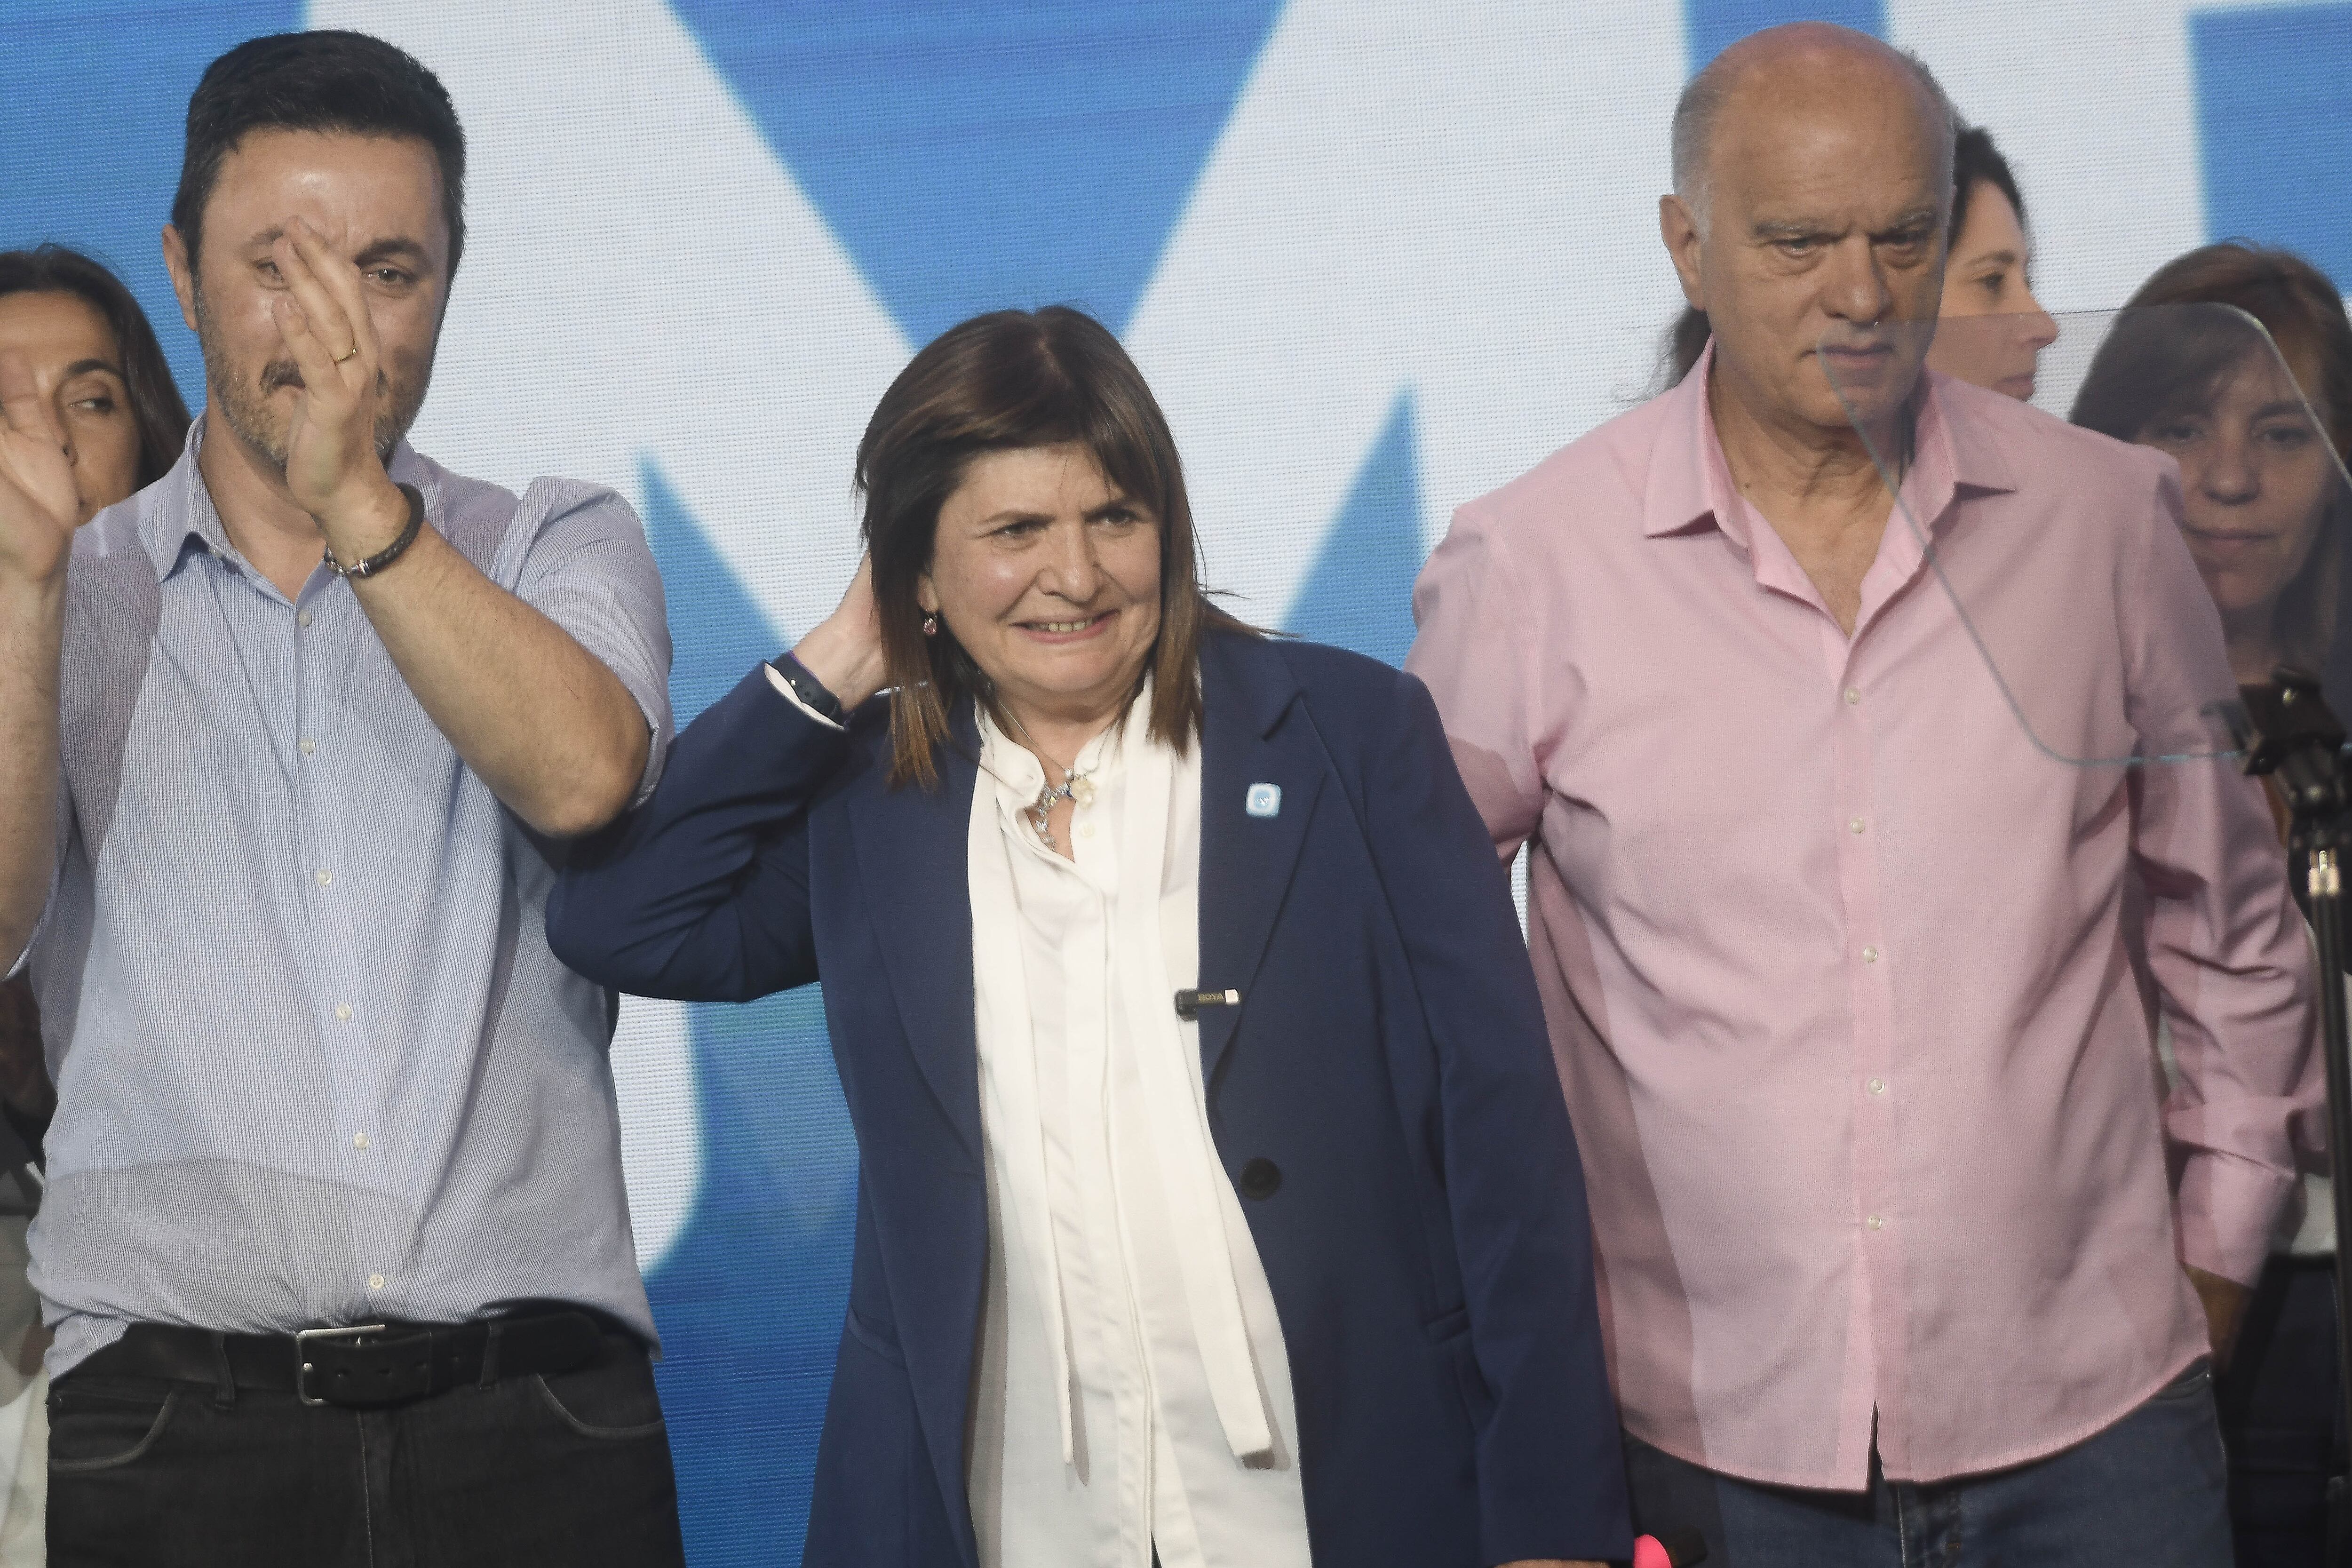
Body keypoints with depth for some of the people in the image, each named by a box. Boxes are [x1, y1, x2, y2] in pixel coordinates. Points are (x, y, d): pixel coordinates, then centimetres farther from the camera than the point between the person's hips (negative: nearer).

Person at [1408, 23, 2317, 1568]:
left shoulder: (2105, 516, 2)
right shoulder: (1527, 568, -4)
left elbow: (2228, 924, 14)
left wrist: (2223, 1239, 14)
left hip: (2089, 1403, 2)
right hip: (1713, 1429, -1)